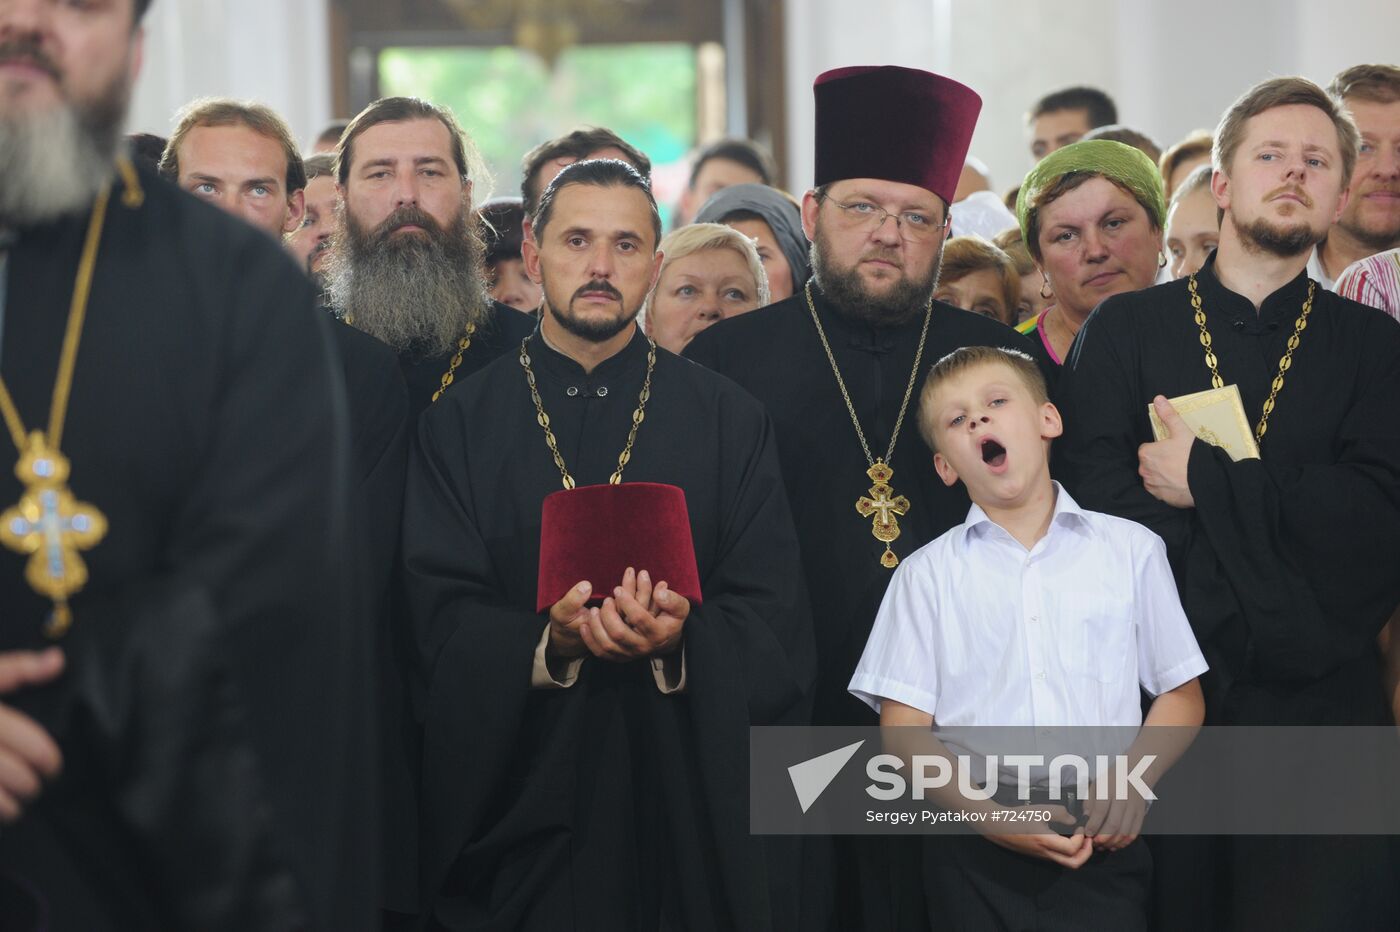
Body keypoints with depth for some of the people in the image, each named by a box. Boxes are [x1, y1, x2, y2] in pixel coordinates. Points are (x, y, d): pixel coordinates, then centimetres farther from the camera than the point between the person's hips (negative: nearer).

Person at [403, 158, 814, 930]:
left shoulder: (729, 421, 6)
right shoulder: (460, 423, 5)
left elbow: (777, 627, -2)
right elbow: (441, 620, -4)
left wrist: (681, 640, -22)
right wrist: (547, 644, -23)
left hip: (693, 804, 1)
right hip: (520, 801, 0)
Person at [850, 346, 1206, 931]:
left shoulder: (1131, 549, 9)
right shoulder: (928, 573, 8)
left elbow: (1181, 696, 11)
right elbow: (904, 730, 3)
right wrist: (993, 820, -11)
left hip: (1102, 845, 0)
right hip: (976, 859, 0)